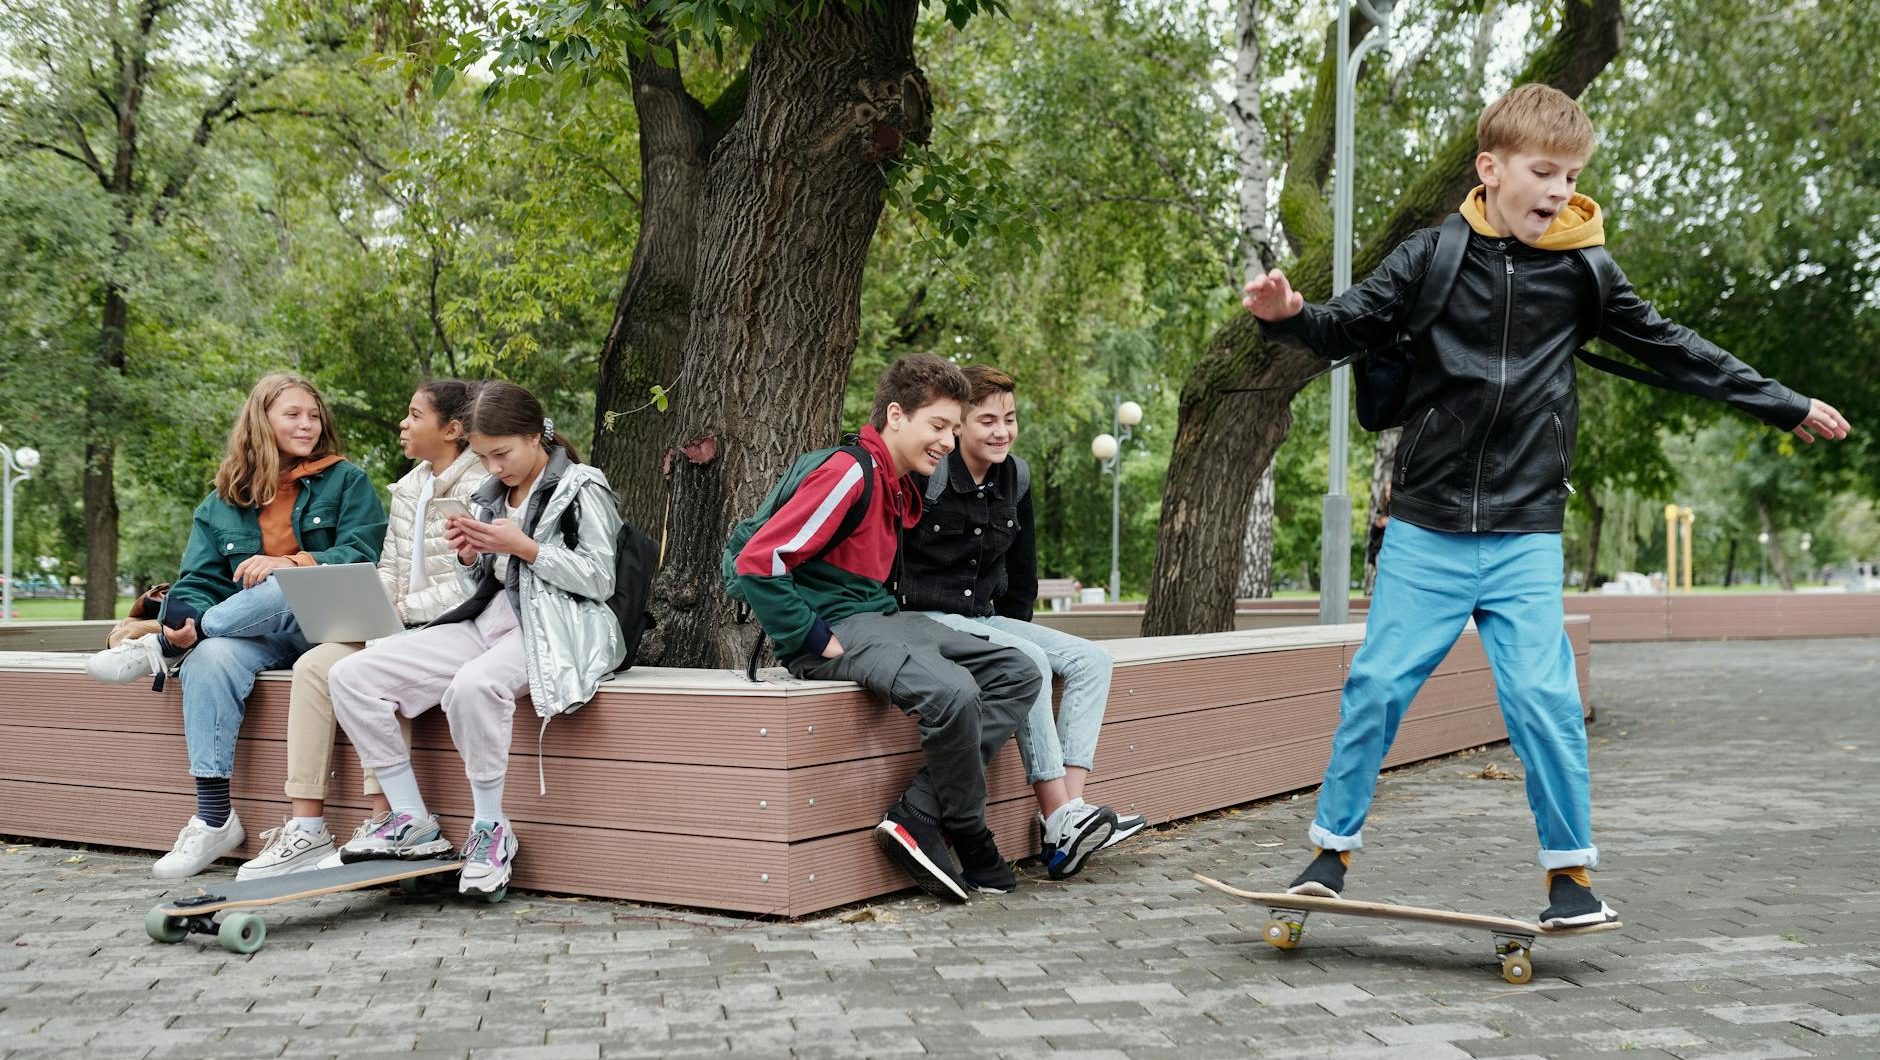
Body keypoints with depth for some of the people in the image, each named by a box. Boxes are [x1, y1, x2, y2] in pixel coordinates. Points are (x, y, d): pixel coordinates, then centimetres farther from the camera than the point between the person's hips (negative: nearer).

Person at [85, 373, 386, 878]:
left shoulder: (346, 481, 8)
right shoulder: (224, 501, 16)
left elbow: (362, 556, -4)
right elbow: (200, 579, 6)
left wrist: (291, 564, -20)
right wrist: (184, 617, -18)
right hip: (257, 636, 3)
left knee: (282, 589, -36)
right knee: (211, 658, -32)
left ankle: (163, 650, -16)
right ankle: (214, 817, -31)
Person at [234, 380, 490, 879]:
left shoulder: (479, 488, -10)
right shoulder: (409, 488, 17)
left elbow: (471, 588, -17)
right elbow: (389, 568, 17)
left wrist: (400, 610, -19)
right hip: (403, 628, 8)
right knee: (313, 665, -11)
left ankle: (383, 823, -25)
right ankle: (306, 828, -15)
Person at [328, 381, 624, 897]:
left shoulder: (580, 488, -2)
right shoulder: (490, 495, 19)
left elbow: (600, 581, -10)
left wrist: (523, 547, -15)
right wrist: (471, 556, 2)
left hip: (551, 626, -8)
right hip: (489, 619, 8)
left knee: (473, 684, -41)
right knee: (351, 676, -9)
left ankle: (491, 828, -22)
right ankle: (412, 821, -8)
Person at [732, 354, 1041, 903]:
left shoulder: (904, 491, 15)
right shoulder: (851, 473, -15)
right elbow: (757, 561, -21)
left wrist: (897, 619, 13)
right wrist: (815, 640, -18)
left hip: (881, 616, 10)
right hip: (836, 626, -10)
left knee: (1018, 673, -1)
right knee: (952, 692, -33)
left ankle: (916, 819, -12)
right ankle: (972, 844, -9)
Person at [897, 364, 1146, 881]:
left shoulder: (1015, 478, 8)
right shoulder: (924, 474, -14)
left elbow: (1022, 570, 21)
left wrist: (1014, 626, 14)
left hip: (984, 619, 9)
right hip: (924, 619, -8)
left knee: (1092, 661, -6)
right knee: (1029, 661, -30)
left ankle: (1069, 811, -21)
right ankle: (1059, 820, -27)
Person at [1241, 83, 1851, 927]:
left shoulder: (1581, 271, 3)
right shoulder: (1433, 256, -2)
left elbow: (1673, 350, 12)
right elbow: (1352, 327, 0)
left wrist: (1788, 408, 18)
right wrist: (1289, 315, -22)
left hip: (1525, 535, 1)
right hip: (1424, 530, 0)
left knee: (1543, 696, -6)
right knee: (1377, 684, 0)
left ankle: (1572, 872, 11)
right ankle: (1332, 847, 17)